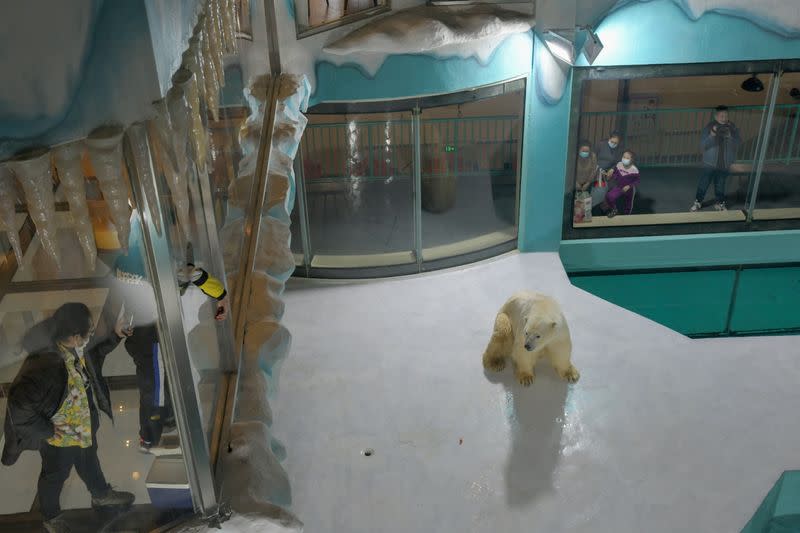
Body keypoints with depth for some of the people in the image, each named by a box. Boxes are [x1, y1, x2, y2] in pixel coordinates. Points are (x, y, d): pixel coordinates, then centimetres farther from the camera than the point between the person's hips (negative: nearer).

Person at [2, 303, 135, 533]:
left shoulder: (73, 348, -16)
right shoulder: (46, 364, -42)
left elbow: (90, 359, 8)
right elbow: (19, 405, -39)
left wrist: (115, 337, 3)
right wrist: (46, 430, -27)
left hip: (84, 426, 7)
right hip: (60, 436, -7)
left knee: (89, 461, 32)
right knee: (55, 476, 23)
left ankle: (102, 495, 60)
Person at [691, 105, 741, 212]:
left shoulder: (732, 128, -3)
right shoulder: (710, 126, -9)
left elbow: (737, 144, -6)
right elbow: (703, 144, -15)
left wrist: (730, 137, -25)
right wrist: (712, 135, -31)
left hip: (725, 163, 2)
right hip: (710, 162, -2)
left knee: (720, 185, 14)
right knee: (704, 183, 6)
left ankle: (720, 203, 30)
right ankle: (698, 202, 22)